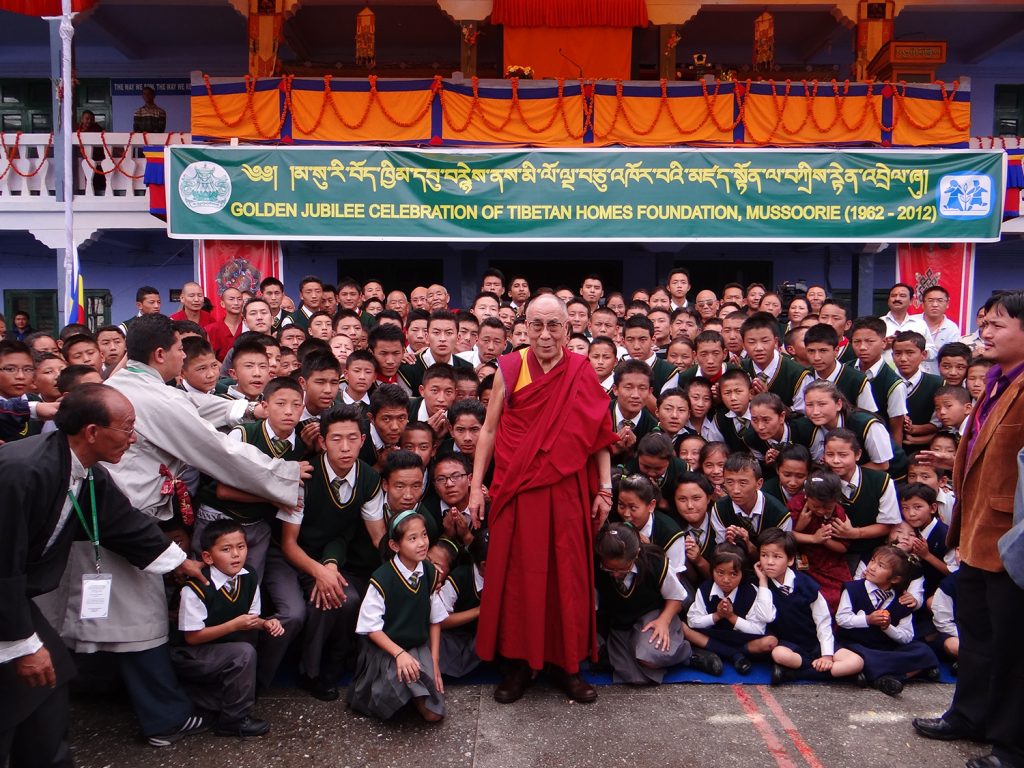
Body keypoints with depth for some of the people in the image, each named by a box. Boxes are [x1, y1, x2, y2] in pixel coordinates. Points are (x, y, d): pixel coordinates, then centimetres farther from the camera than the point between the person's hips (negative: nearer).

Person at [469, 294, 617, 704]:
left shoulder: (582, 372, 0)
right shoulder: (509, 369, -1)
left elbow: (598, 435, 4)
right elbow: (489, 430, 3)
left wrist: (604, 489, 1)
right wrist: (476, 486, 1)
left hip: (567, 491, 1)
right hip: (517, 490, 0)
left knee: (569, 574, 7)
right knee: (517, 574, 6)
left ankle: (567, 664, 22)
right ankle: (518, 662, 21)